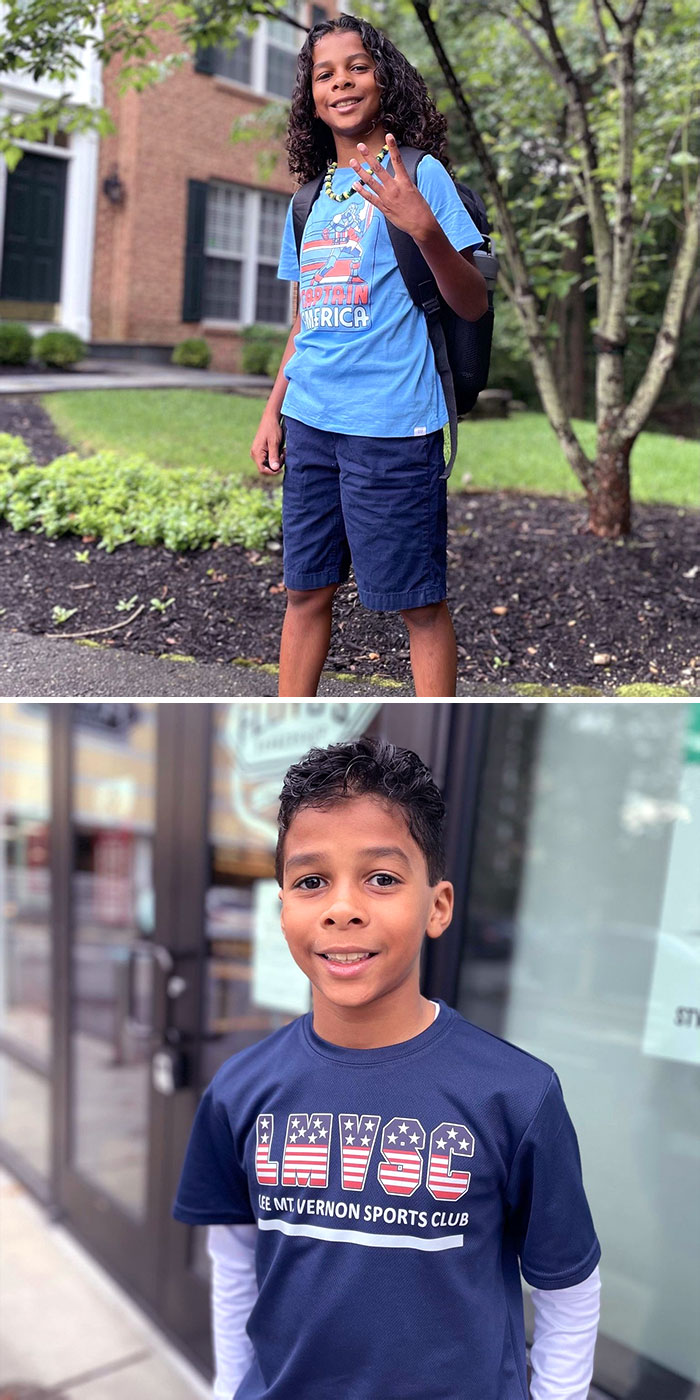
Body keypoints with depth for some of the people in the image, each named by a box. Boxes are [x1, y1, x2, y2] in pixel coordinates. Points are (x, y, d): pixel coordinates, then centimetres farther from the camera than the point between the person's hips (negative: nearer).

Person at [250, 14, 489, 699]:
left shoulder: (418, 173, 1)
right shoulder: (308, 200, 17)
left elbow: (473, 304, -6)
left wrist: (424, 228, -22)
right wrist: (272, 412, 17)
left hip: (391, 424, -6)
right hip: (310, 422, 6)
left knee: (419, 603, -2)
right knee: (305, 589, 11)